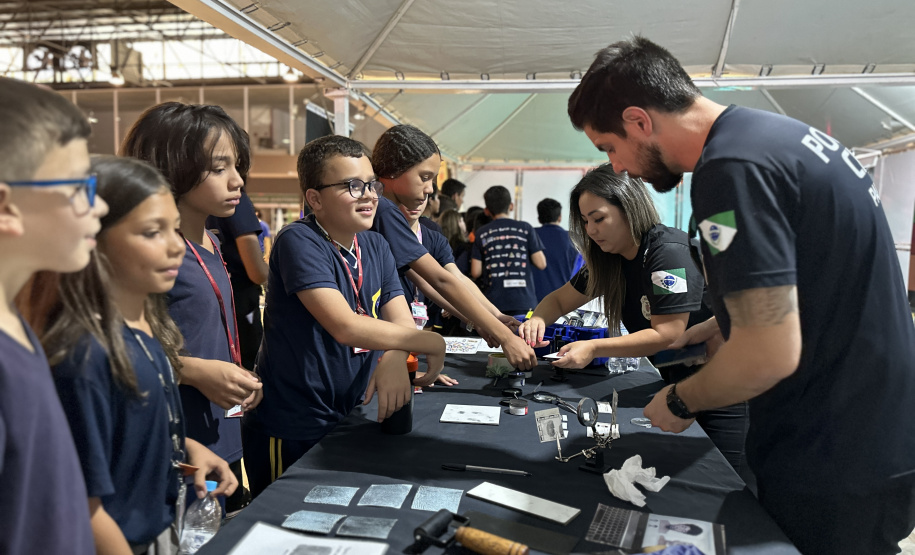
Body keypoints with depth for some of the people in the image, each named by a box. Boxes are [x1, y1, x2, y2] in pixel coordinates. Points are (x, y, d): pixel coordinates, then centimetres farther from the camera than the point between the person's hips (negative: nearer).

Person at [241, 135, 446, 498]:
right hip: (291, 434, -7)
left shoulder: (376, 247, 4)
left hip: (349, 419, 7)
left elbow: (402, 321, -3)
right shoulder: (298, 242, -19)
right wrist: (430, 343, -22)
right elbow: (345, 327, -29)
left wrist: (394, 359, -25)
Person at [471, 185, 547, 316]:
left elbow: (475, 273, 3)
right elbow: (541, 264, 0)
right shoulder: (525, 228, 2)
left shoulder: (481, 234, 5)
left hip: (494, 301, 1)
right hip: (523, 301, -1)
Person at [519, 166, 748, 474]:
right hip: (678, 383, 8)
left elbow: (666, 335, -25)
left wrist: (594, 349, -27)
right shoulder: (609, 261, 4)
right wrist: (537, 319, -11)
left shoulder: (669, 252, -22)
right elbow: (559, 300, 12)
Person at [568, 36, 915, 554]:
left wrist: (680, 402, -9)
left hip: (837, 466, -9)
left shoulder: (732, 169, -24)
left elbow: (770, 354, -26)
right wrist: (709, 330, 18)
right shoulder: (776, 131, 7)